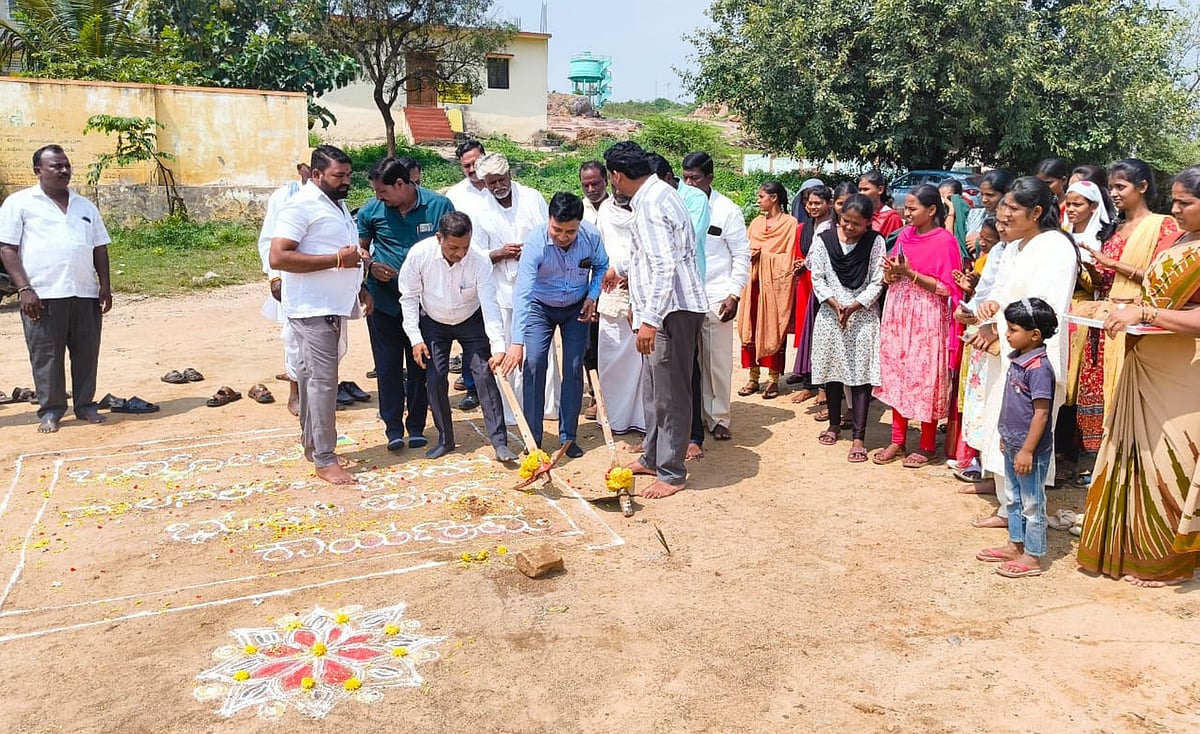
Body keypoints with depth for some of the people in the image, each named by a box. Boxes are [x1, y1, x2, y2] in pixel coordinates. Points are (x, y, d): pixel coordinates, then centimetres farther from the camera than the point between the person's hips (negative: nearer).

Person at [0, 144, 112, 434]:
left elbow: (100, 248, 19)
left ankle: (86, 406, 16)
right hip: (43, 295, -4)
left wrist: (105, 286, 8)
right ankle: (50, 411, 10)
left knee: (87, 352, 5)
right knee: (46, 355, 0)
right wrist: (24, 289, -11)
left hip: (85, 294, 4)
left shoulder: (85, 206, 18)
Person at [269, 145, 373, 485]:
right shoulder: (301, 206, -13)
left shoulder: (337, 205, 17)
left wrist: (361, 288, 17)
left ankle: (312, 445, 23)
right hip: (313, 309, -9)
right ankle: (325, 460, -2)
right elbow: (278, 257, -22)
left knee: (312, 377, 15)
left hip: (333, 307, 9)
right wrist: (337, 259, -22)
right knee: (323, 380, -8)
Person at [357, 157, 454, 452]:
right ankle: (393, 427, 17)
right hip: (384, 301, 1)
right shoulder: (371, 211, -2)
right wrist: (371, 266, -12)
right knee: (388, 365, 5)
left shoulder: (439, 206, -6)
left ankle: (416, 426, 21)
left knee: (420, 364, 8)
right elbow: (359, 248, 10)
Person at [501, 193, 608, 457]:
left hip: (577, 308, 2)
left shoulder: (591, 237, -21)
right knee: (534, 363, -12)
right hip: (541, 308, -2)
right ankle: (533, 439, -1)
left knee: (574, 368, -2)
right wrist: (517, 342, -43)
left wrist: (592, 296, -14)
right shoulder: (535, 244, -30)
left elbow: (601, 266, 3)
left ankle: (568, 437, 9)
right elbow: (522, 294, -36)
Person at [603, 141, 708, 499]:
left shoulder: (650, 204, -18)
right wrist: (622, 270, 47)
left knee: (670, 392, -1)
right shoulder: (658, 193, 15)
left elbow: (665, 266, -27)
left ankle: (671, 473, 9)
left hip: (673, 310, -11)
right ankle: (652, 458, 31)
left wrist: (650, 319, -29)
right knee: (654, 387, 18)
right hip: (669, 308, 11)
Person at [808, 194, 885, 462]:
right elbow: (817, 277, -1)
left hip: (863, 315, -2)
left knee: (861, 374, -4)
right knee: (832, 370, 11)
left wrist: (853, 307, -15)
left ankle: (858, 437, -3)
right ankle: (834, 423, 29)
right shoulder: (824, 239, -1)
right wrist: (835, 304, -13)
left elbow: (877, 282, -6)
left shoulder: (875, 242, -4)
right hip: (830, 314, 2)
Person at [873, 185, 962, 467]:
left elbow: (946, 289, -12)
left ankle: (927, 446, 15)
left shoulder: (945, 241, -10)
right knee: (896, 374, 9)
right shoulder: (904, 235, 8)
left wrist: (911, 273, -18)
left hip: (926, 317, -6)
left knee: (925, 379, 1)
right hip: (898, 313, 6)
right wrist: (891, 272, -7)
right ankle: (897, 441, 19)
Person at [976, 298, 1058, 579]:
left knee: (1032, 503, 4)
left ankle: (1032, 557, 15)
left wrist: (1027, 450, -22)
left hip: (1030, 450, -9)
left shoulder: (1039, 367, -23)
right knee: (1014, 498, 20)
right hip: (1012, 445, 9)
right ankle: (1015, 544, 34)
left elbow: (1041, 413, -23)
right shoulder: (1017, 360, 5)